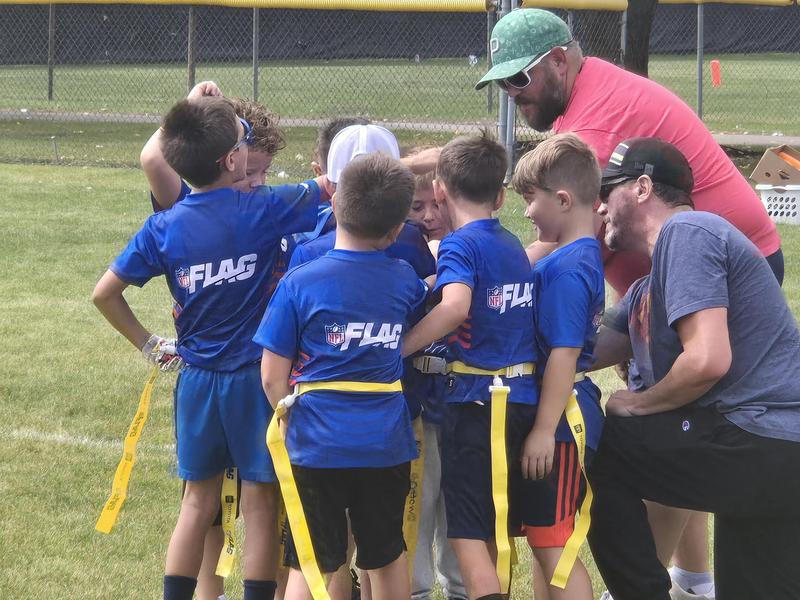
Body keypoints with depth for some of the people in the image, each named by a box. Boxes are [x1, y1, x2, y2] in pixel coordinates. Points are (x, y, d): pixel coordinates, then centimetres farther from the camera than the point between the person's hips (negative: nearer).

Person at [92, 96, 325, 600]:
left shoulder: (164, 227, -4)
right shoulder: (264, 210, -14)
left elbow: (105, 293, 2)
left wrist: (146, 344, 12)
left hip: (198, 381, 4)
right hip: (255, 378, -4)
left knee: (198, 502, 15)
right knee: (260, 503, 5)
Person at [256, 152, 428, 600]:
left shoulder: (300, 283, -9)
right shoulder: (404, 279, 0)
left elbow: (273, 378, -6)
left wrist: (296, 425, 9)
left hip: (318, 445, -3)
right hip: (386, 444, 3)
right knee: (388, 554, 19)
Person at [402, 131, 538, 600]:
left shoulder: (460, 245, -11)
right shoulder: (513, 245, 13)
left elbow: (454, 306, -29)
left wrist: (396, 349, -23)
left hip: (477, 401, -8)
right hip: (523, 397, 8)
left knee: (467, 534, -6)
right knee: (498, 531, 16)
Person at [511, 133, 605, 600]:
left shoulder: (566, 269, -19)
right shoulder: (585, 254, 10)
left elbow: (564, 353, -22)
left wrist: (544, 429, -21)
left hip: (561, 420, -10)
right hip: (575, 412, 10)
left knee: (552, 544, -5)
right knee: (547, 539, 17)